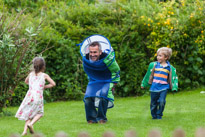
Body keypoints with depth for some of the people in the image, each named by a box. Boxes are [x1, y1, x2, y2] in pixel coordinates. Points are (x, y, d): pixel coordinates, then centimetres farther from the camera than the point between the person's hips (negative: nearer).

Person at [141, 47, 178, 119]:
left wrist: (174, 87, 5)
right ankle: (154, 116, 24)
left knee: (162, 101, -16)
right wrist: (143, 84, 19)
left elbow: (174, 78, 13)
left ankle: (159, 115, 3)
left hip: (164, 88, -1)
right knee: (153, 103, 5)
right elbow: (148, 75, 14)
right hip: (154, 88, 1)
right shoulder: (153, 65, 4)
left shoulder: (170, 67, 3)